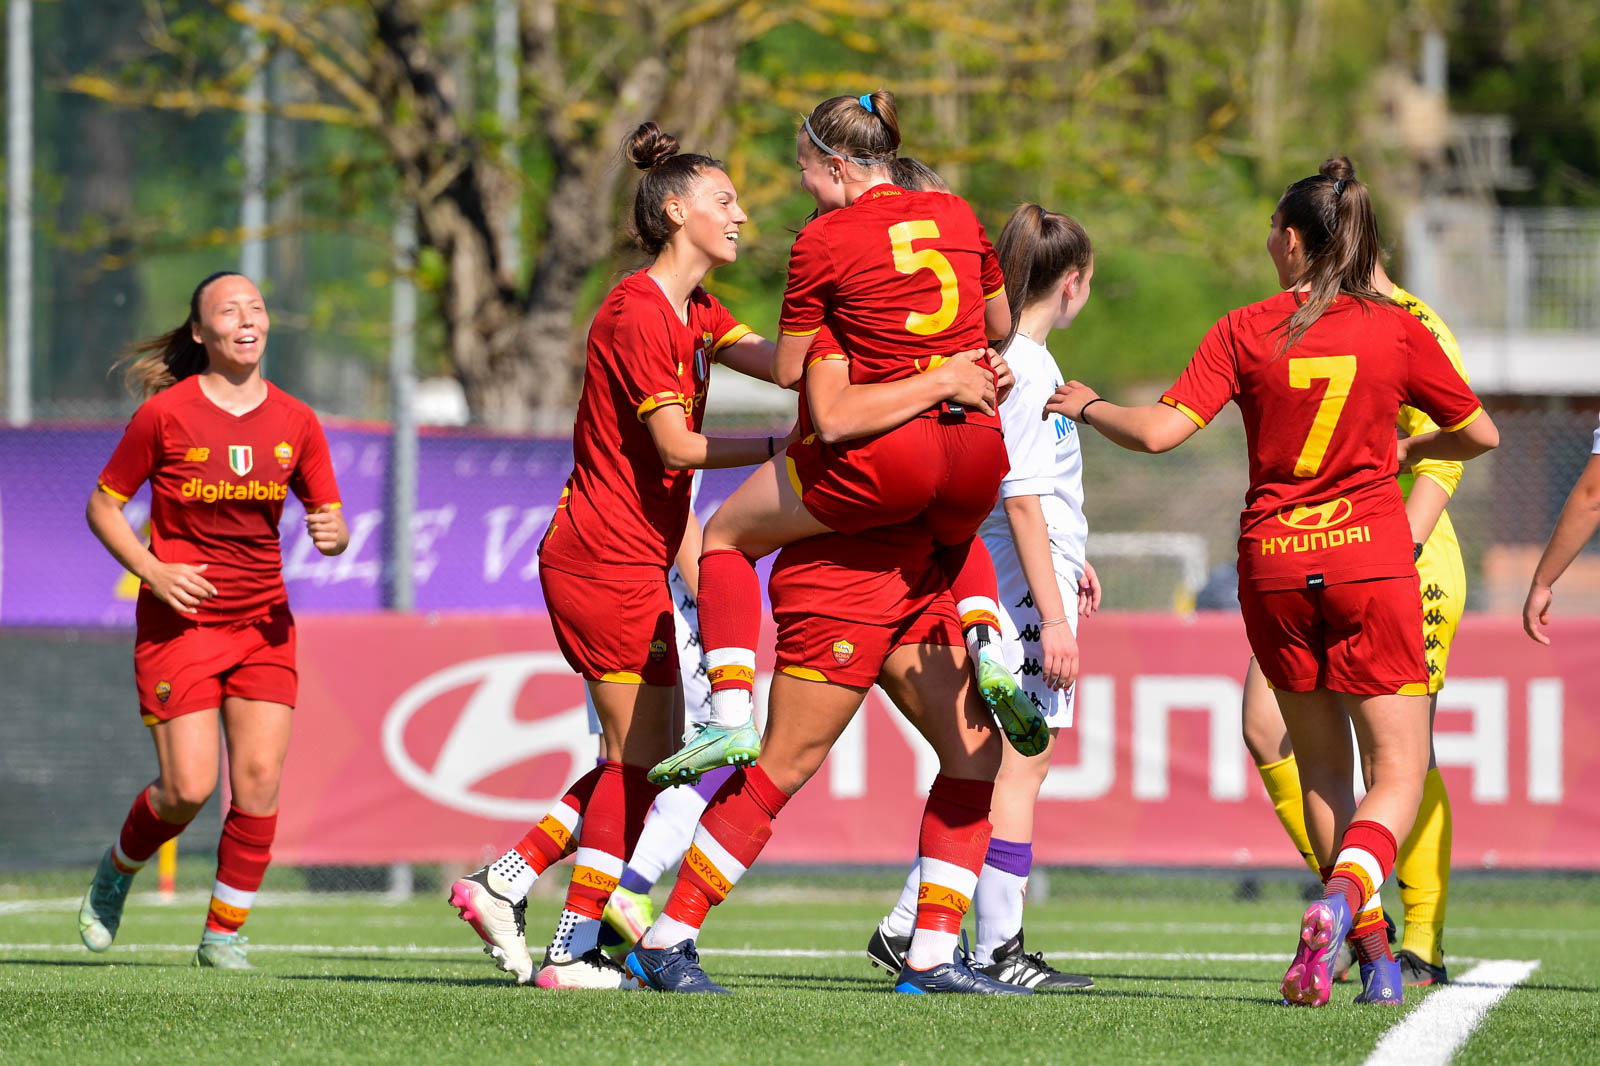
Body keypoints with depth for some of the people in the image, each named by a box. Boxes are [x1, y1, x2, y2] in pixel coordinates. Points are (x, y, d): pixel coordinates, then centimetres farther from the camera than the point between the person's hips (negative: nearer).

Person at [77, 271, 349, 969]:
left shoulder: (294, 422, 3)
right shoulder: (165, 414, -7)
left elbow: (332, 522, 8)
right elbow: (103, 506, 0)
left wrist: (332, 535, -16)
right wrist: (154, 571, -14)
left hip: (263, 624, 3)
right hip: (179, 621, -3)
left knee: (259, 782, -8)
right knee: (188, 789, -11)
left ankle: (224, 933, 8)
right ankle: (117, 872, 21)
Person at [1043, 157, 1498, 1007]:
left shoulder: (1245, 333, -3)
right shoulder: (1396, 331, -1)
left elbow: (1159, 431, -10)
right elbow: (1479, 433, 9)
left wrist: (1089, 408, 10)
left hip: (1274, 564, 1)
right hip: (1369, 558, -1)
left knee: (1321, 763, 16)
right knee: (1398, 767, -1)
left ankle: (1368, 940, 14)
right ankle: (1342, 897, -28)